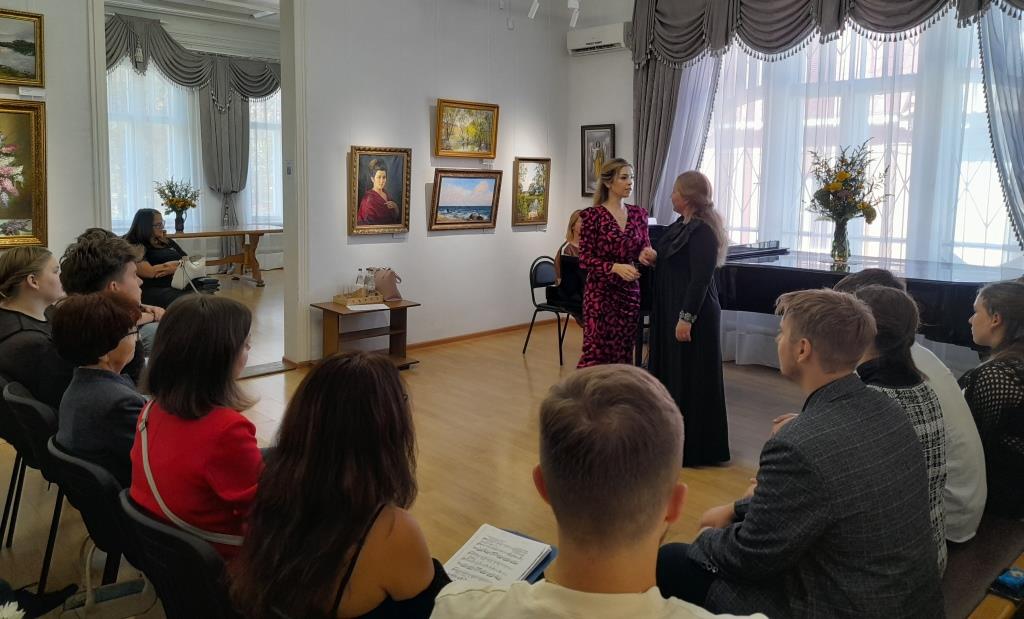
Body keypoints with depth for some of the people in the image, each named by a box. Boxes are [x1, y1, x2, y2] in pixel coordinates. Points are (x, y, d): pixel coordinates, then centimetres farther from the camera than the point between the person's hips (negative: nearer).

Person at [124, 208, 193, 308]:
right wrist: (180, 263, 1)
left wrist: (173, 268, -2)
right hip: (154, 291, -6)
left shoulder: (167, 242, 25)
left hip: (180, 285, 6)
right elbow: (150, 272, -10)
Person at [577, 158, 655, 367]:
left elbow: (645, 247, 12)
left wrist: (646, 255, -13)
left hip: (630, 291, 5)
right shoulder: (593, 215, -8)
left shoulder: (638, 214, 8)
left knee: (623, 352, 8)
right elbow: (585, 259, -9)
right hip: (601, 292, -5)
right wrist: (615, 267, -24)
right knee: (596, 352, -7)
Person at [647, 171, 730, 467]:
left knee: (690, 378, -2)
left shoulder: (702, 231, -18)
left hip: (692, 315, -10)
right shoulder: (680, 225, 11)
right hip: (670, 312, 10)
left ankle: (695, 447, 9)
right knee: (670, 372, 16)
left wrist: (687, 318, -23)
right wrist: (653, 258, 6)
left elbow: (700, 279, -22)